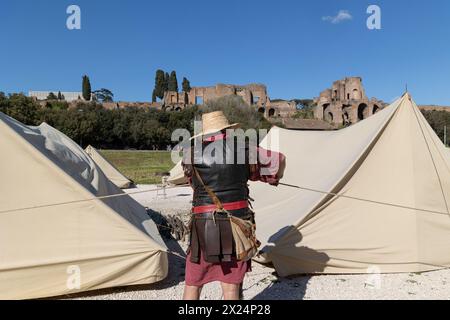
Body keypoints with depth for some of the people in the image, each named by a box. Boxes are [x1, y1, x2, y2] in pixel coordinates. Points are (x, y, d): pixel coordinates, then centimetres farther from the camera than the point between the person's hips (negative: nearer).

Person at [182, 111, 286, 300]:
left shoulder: (191, 155, 3)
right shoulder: (244, 150, 3)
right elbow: (279, 160, 16)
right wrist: (275, 178, 36)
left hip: (204, 226, 0)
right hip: (236, 224, 0)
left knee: (192, 284, 16)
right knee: (231, 288, 10)